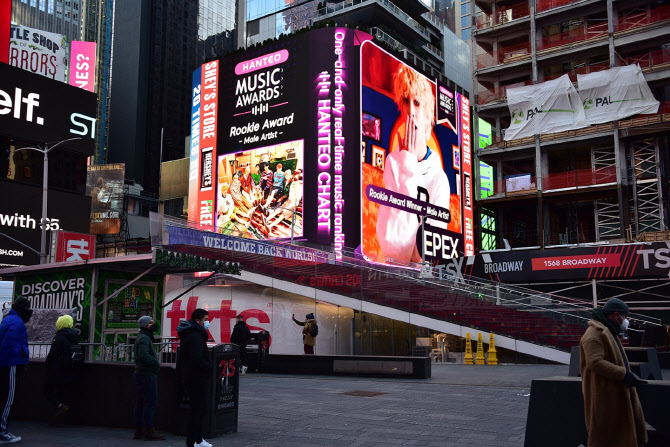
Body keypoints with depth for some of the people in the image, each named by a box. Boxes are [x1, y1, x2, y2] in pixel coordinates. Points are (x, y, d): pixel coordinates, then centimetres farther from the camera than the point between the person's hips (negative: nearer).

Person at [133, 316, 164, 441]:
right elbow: (144, 355, -28)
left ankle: (139, 431, 17)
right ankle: (149, 431, -6)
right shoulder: (144, 338, -14)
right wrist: (156, 362, -15)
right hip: (147, 374, -11)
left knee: (140, 403, 12)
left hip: (141, 374, 11)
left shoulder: (142, 337, 19)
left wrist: (155, 360, 13)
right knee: (150, 402, -8)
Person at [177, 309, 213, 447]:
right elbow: (197, 360, -27)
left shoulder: (187, 334, 15)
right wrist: (210, 366, -13)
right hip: (196, 378, -11)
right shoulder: (195, 336, -19)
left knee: (199, 410, 18)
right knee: (196, 411, -4)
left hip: (188, 377, 11)